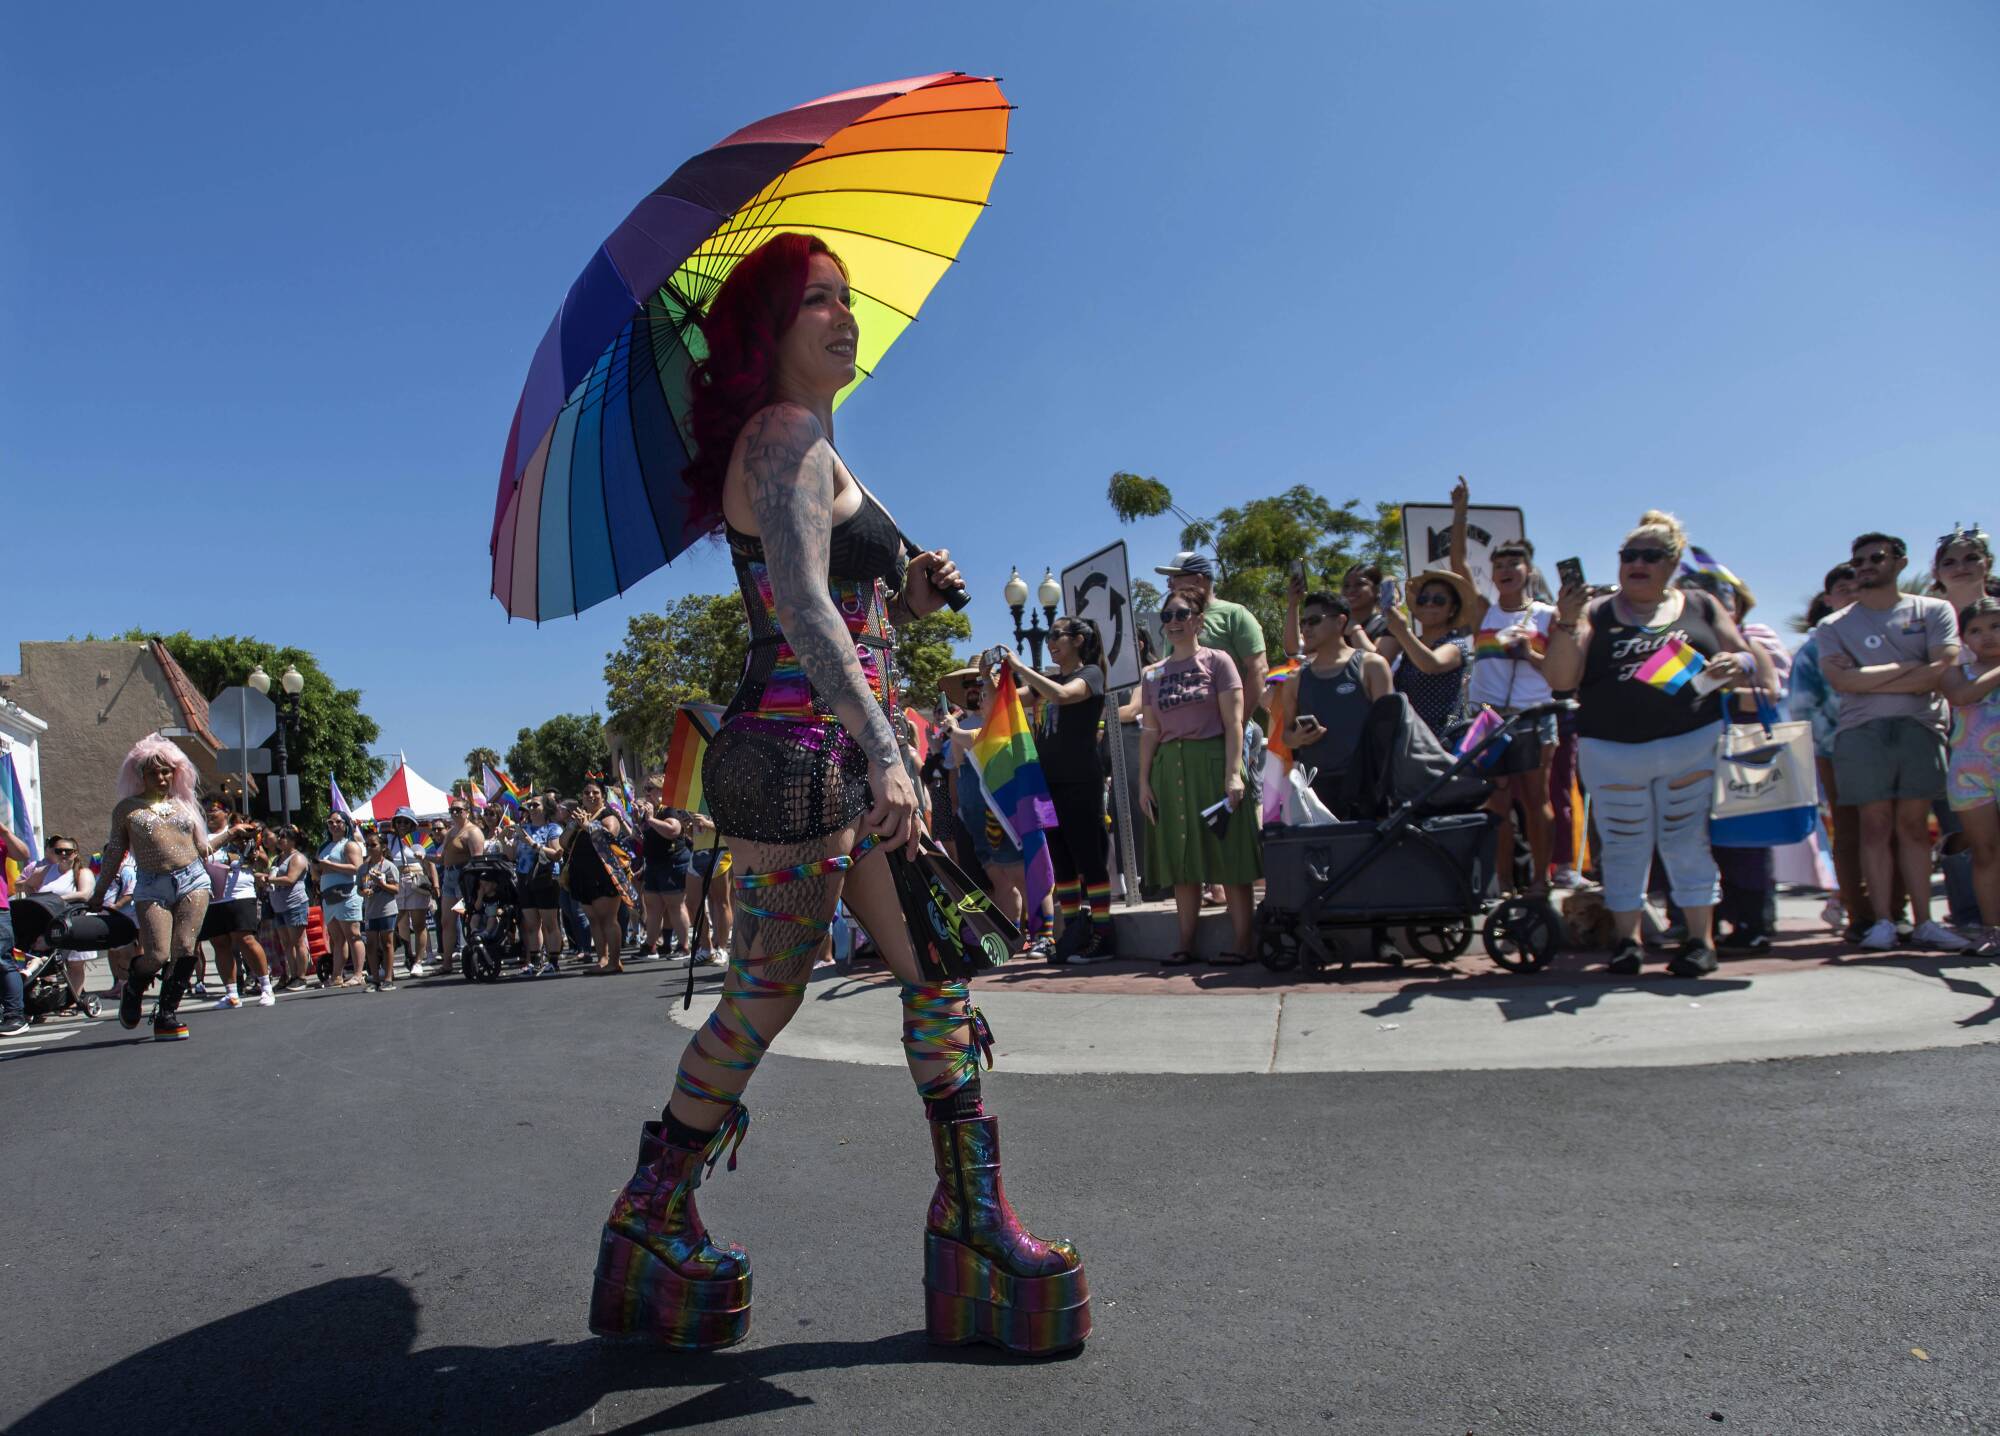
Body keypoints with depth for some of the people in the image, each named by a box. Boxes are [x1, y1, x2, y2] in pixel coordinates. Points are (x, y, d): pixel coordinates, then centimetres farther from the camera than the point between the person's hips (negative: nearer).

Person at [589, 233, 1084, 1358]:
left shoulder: (808, 446, 22)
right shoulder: (788, 435, -9)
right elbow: (802, 606, -25)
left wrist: (914, 596, 7)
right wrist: (882, 754, -32)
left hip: (840, 758, 10)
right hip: (798, 753, -10)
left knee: (938, 970, 10)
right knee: (767, 995, -1)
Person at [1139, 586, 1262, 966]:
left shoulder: (1217, 661, 1)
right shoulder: (1153, 674, 13)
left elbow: (1233, 722, -5)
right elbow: (1149, 731, 12)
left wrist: (1233, 772, -14)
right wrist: (1144, 781, 6)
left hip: (1213, 763, -4)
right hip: (1170, 768, 4)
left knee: (1227, 854, -4)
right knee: (1181, 858, 6)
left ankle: (1240, 942, 1)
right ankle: (1186, 943, 11)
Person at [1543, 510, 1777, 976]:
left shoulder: (1701, 607, 10)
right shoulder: (1596, 615, 6)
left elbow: (1752, 660, 11)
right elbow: (1561, 680, -5)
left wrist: (1739, 663, -12)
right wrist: (1566, 624, -19)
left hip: (1693, 746, 0)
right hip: (1610, 752, 0)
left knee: (1690, 843, 3)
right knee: (1623, 848, 4)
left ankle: (1701, 939, 12)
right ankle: (1627, 938, 13)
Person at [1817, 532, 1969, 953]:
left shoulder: (1934, 611, 11)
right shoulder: (1834, 626, 11)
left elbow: (1943, 672, -4)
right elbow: (1841, 681, -5)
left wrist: (1870, 681, -5)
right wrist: (1909, 668, -4)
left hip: (1920, 727, 0)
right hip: (1861, 730, 0)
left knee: (1914, 825, 1)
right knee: (1875, 825, -3)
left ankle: (1924, 923, 2)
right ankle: (1882, 921, -3)